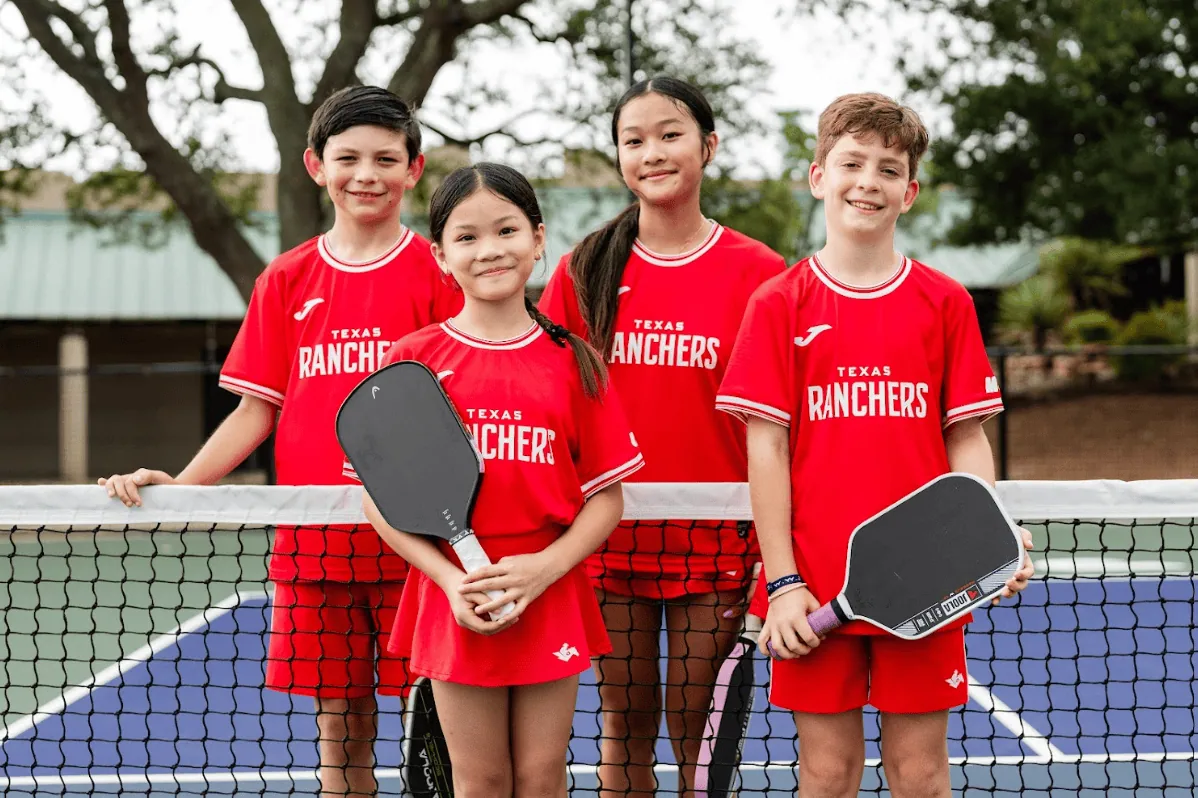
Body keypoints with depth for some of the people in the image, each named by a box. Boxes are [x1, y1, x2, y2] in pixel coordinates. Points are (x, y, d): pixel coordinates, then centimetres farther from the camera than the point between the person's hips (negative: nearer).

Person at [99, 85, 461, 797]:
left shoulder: (438, 273, 0)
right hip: (313, 546, 3)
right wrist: (179, 483, -2)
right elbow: (258, 410, 11)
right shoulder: (286, 281, 9)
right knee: (341, 729, 9)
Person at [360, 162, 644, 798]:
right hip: (455, 606, -1)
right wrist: (451, 579, -13)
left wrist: (545, 567, -14)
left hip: (551, 599, 1)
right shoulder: (413, 359, -1)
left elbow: (607, 497, 2)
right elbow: (380, 499, 0)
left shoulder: (574, 362, 2)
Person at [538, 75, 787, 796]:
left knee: (697, 730, 4)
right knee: (626, 725, 10)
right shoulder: (584, 271, 3)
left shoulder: (758, 272, -3)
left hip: (716, 540, -2)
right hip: (611, 538, 2)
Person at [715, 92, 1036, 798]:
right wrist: (782, 581, -7)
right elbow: (767, 449, -1)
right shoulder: (780, 304, 1)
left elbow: (966, 438, 6)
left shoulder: (945, 303, 5)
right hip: (816, 591, -1)